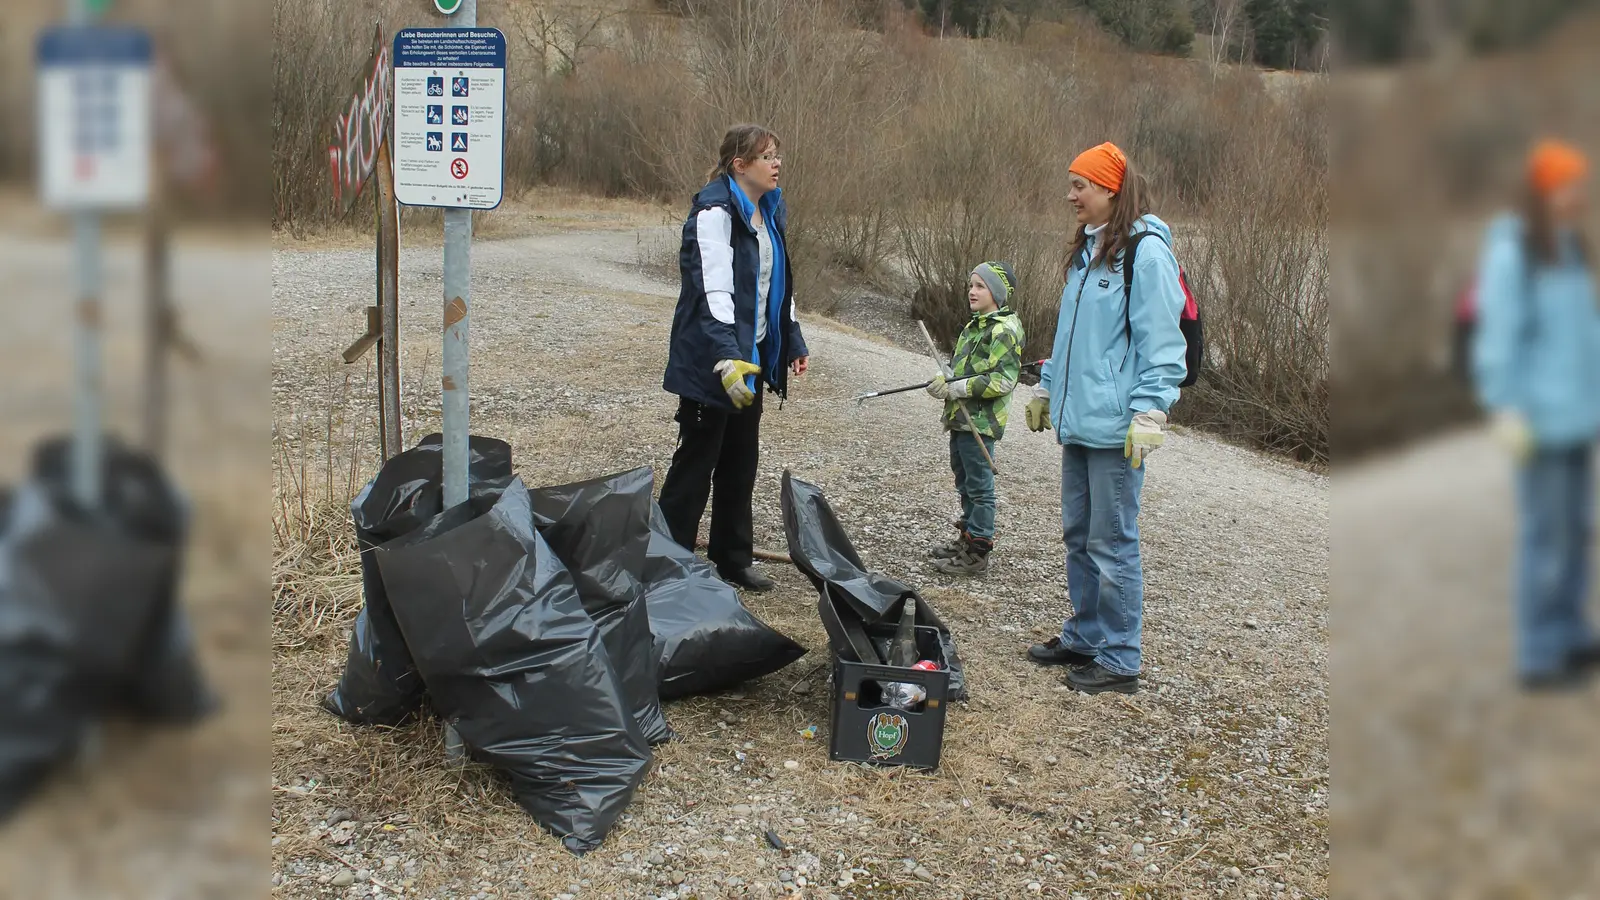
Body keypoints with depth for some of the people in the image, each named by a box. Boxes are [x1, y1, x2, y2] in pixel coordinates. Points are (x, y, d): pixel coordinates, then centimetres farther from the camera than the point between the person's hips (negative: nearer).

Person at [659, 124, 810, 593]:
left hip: (753, 354, 9)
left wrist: (794, 343, 25)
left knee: (741, 462, 15)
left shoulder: (769, 212, 11)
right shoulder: (715, 212, -17)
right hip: (712, 359, -8)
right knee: (697, 459, 0)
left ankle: (733, 558, 28)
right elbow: (714, 289, -28)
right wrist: (727, 358, -39)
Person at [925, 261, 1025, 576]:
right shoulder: (974, 326, 16)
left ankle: (977, 553, 3)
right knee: (964, 482, 18)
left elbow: (1002, 380, -20)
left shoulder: (1005, 329, -13)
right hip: (961, 417, 9)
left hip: (981, 421, -9)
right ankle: (967, 539, 30)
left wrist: (957, 388, -19)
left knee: (979, 486, -3)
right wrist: (943, 382, 2)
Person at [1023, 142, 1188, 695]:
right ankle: (1083, 638, 30)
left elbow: (1160, 341, -16)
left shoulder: (1145, 251, -13)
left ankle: (1120, 660, 9)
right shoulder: (1088, 249, 15)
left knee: (1112, 544, -2)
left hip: (1116, 426, -9)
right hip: (1078, 419, 9)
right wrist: (1047, 386, 26)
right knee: (1079, 535, 17)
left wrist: (1150, 411, -21)